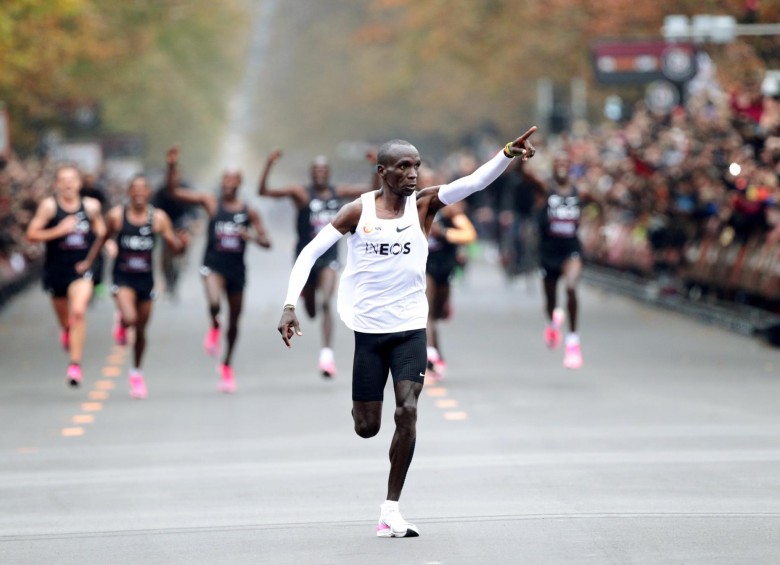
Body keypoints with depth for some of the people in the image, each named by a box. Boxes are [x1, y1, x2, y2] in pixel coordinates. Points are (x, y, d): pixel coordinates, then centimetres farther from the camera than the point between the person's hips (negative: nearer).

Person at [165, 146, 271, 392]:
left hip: (236, 268, 2)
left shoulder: (249, 213, 3)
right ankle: (214, 328, 4)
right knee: (214, 303, -32)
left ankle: (227, 365, 31)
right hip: (213, 265, -2)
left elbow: (267, 243, 4)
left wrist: (251, 236, -17)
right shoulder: (211, 203, -1)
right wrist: (172, 167, -19)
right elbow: (173, 192, -5)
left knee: (234, 320, 11)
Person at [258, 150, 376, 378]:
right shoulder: (301, 193, -9)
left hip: (329, 255, 0)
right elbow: (263, 191, -18)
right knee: (311, 310, 15)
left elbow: (374, 189, 12)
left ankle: (327, 352, -22)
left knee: (326, 304, -19)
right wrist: (269, 164, -30)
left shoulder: (339, 192, 2)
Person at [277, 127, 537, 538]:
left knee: (407, 411, -15)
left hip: (410, 328, 0)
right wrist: (290, 306, -13)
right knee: (366, 428, 4)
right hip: (367, 330, 0)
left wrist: (508, 155, -35)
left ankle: (391, 511, -7)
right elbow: (310, 253, -3)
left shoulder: (423, 205, -3)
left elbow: (473, 182, -18)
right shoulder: (358, 211, -5)